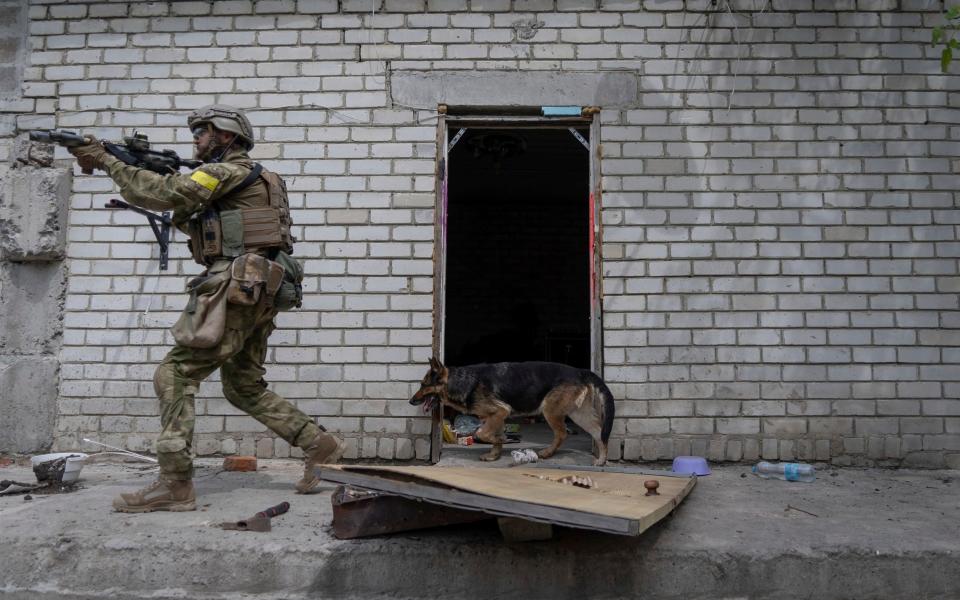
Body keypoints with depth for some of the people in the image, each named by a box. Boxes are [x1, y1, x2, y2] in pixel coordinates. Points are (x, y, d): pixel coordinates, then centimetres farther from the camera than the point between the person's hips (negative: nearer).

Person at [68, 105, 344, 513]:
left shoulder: (230, 170, -4)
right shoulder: (246, 180, 26)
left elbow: (163, 194, -14)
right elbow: (196, 224, 25)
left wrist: (105, 160, -5)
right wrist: (178, 212, 10)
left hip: (235, 290, -10)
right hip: (256, 294, 10)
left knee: (175, 376, -6)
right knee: (245, 388, 15)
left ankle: (175, 485, -6)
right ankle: (320, 445, 16)